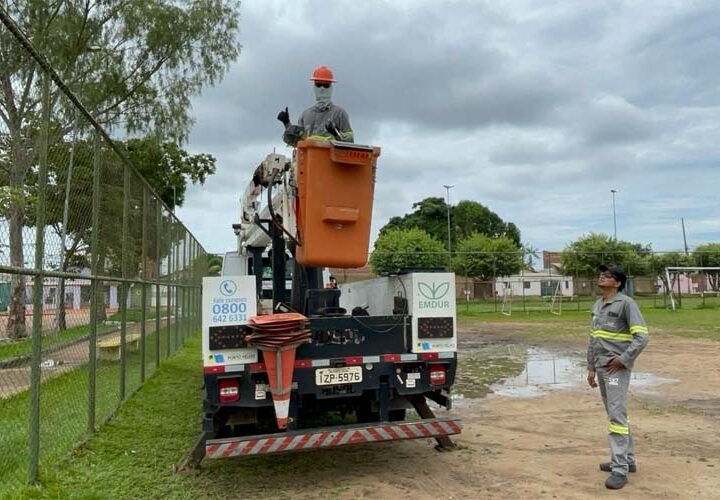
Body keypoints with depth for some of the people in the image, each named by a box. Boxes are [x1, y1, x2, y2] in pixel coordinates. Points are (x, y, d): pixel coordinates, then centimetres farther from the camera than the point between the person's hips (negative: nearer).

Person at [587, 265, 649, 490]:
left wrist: (622, 360, -18)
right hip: (601, 367, 9)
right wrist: (591, 367, 15)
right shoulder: (597, 305, 14)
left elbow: (641, 336, -17)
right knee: (614, 414, 16)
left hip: (617, 368, -9)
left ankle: (620, 469, -1)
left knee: (617, 416, -8)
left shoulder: (626, 303, -11)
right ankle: (627, 459, 29)